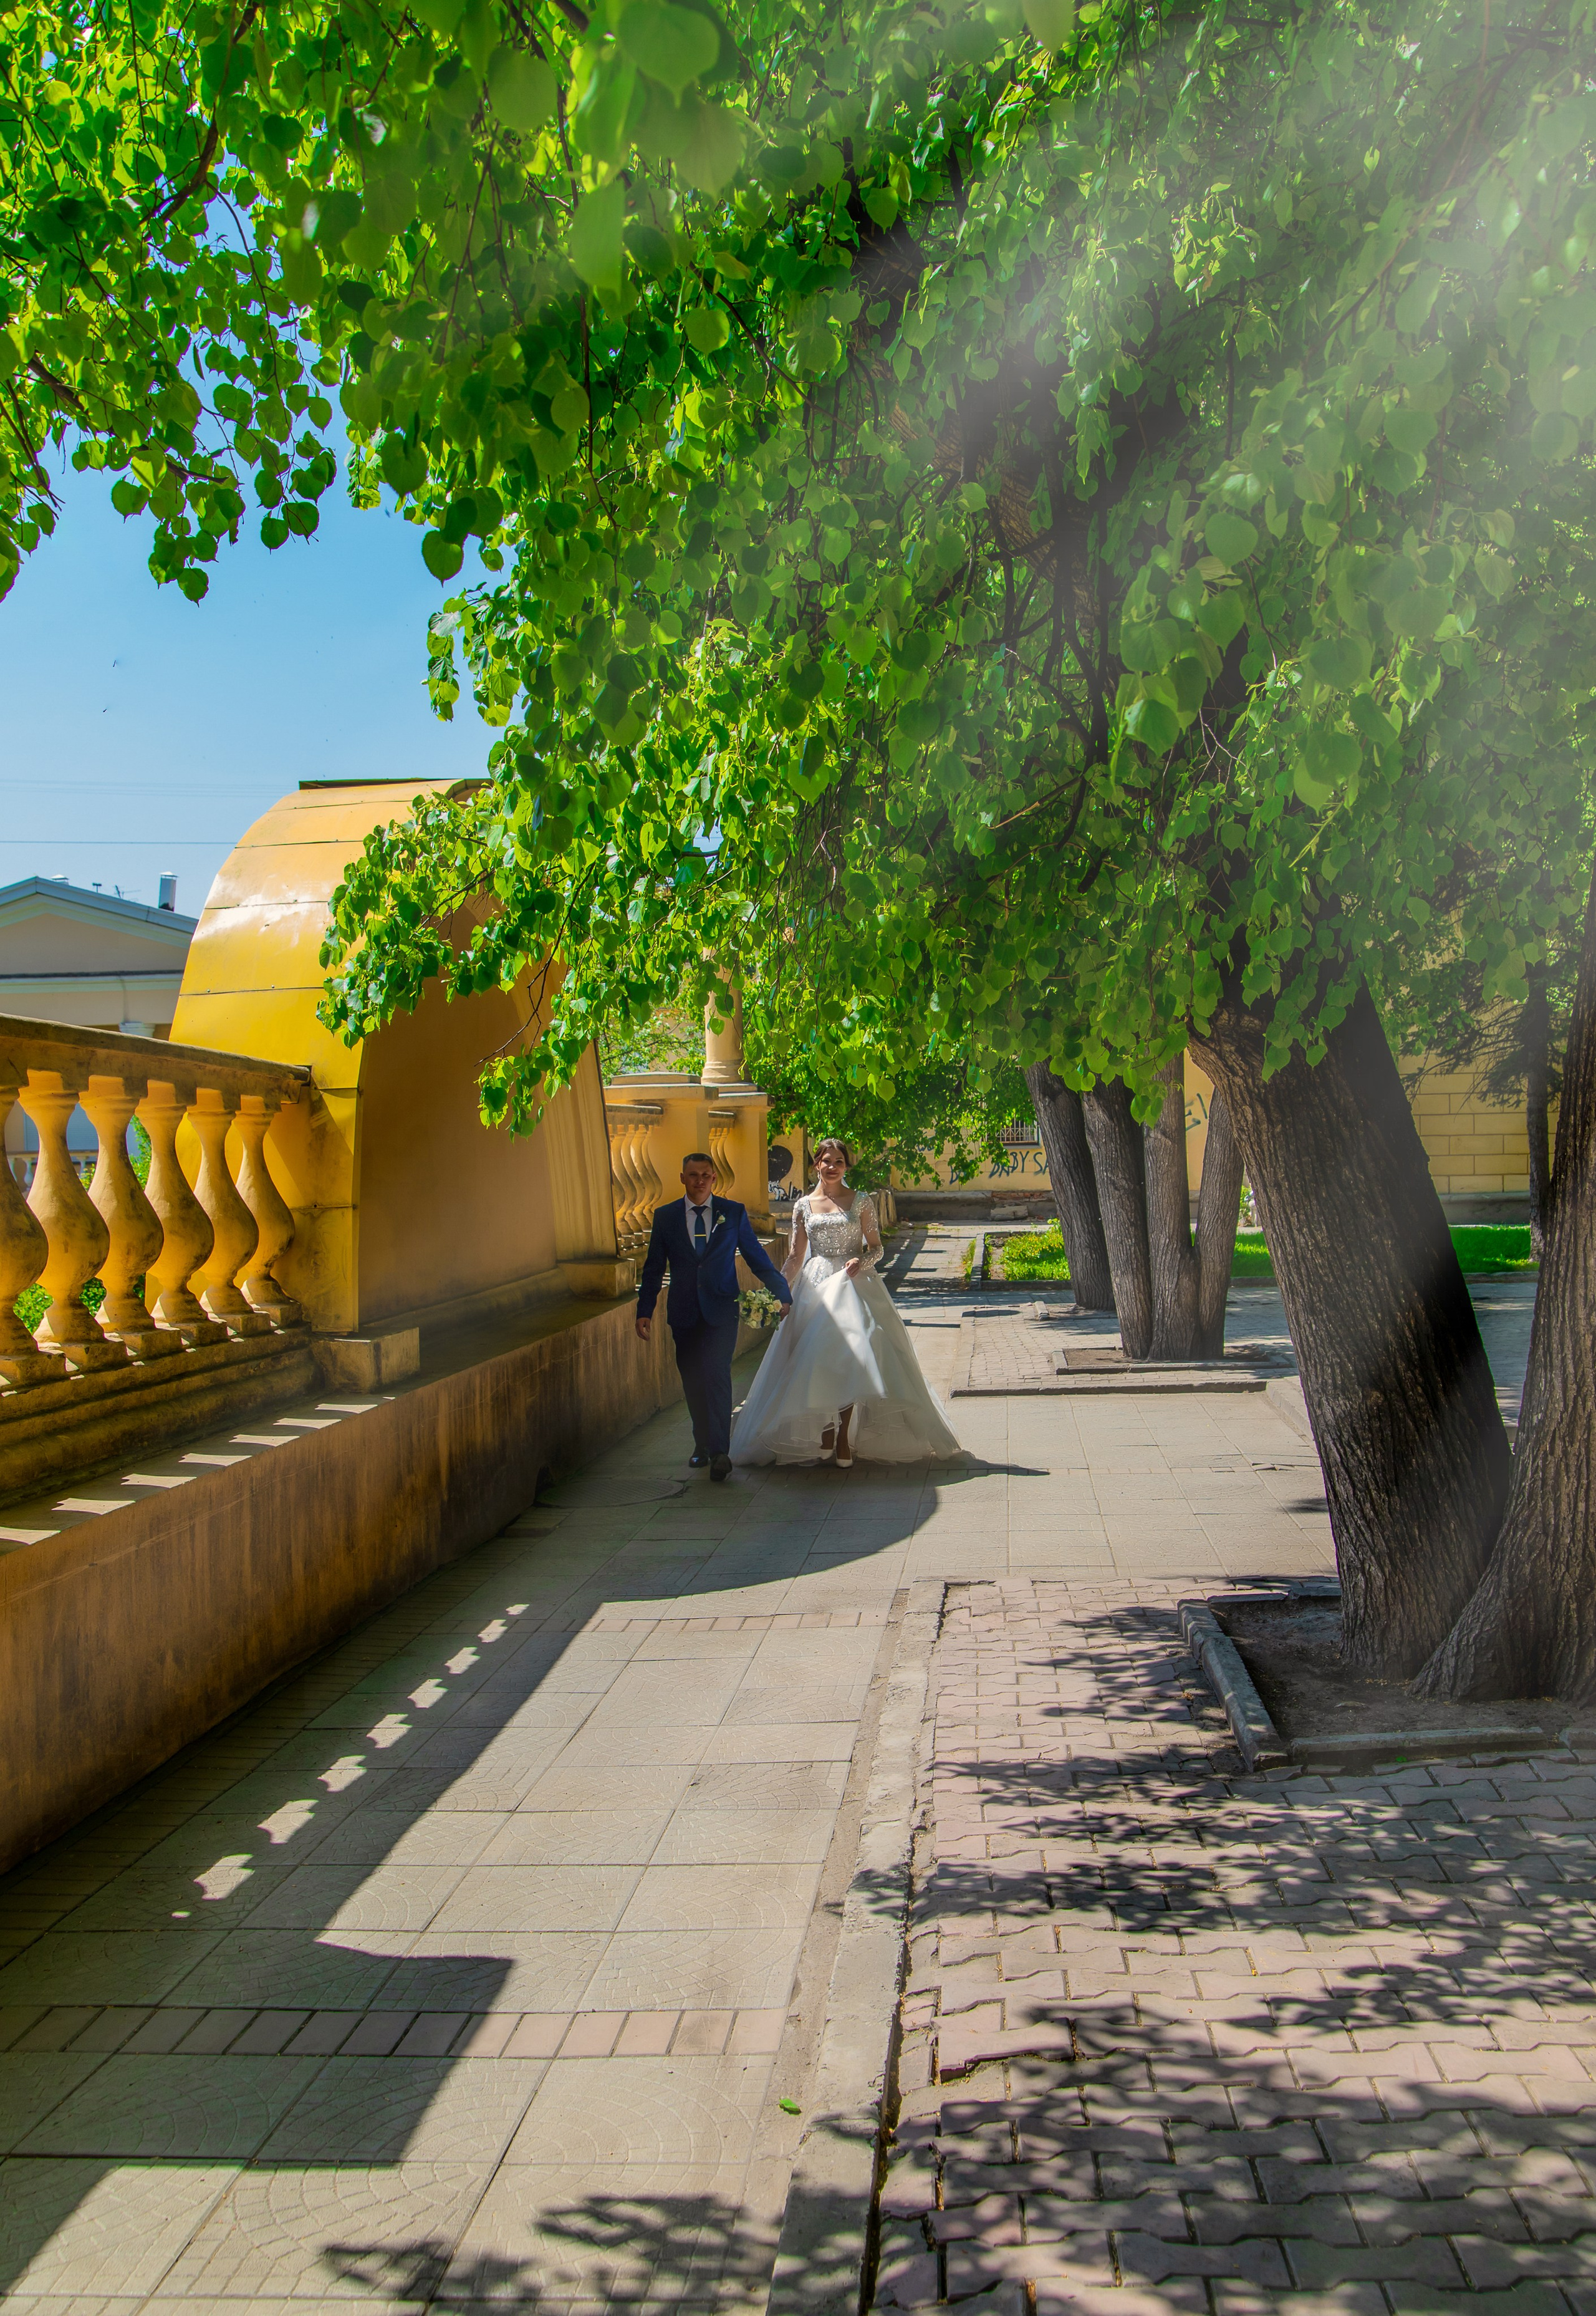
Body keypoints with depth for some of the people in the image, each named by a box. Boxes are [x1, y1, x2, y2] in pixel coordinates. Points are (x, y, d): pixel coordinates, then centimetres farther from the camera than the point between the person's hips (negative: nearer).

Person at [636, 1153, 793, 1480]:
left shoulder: (734, 1213, 3)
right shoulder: (665, 1216, 6)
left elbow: (756, 1257, 8)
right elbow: (653, 1268, 9)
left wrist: (781, 1294, 6)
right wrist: (645, 1311, 4)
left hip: (722, 1310, -2)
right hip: (684, 1313, 2)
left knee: (716, 1375, -14)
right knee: (693, 1381, 7)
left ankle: (719, 1451, -15)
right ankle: (702, 1444, 23)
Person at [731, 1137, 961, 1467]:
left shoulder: (861, 1201, 5)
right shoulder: (803, 1205, 10)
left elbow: (876, 1248, 5)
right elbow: (796, 1257, 11)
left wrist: (860, 1260, -16)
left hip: (854, 1286, -2)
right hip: (815, 1288, 2)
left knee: (851, 1358, -11)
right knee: (817, 1360, -4)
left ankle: (844, 1439, -3)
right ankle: (825, 1435, 8)